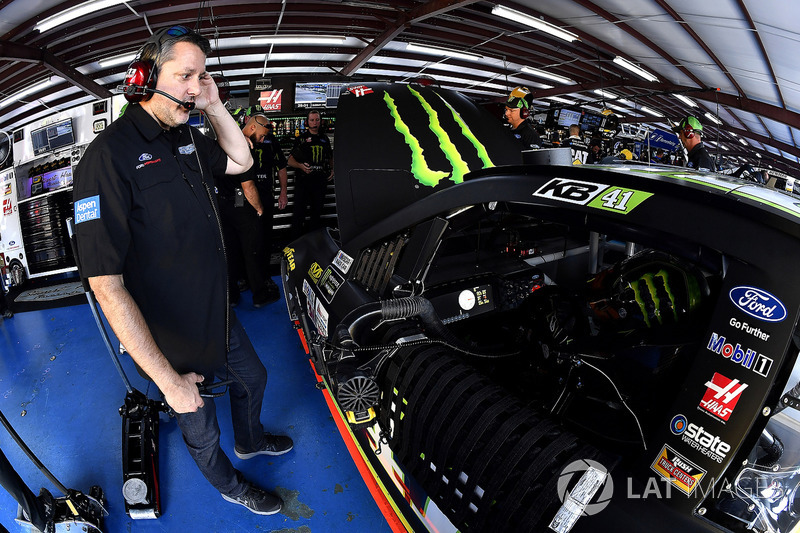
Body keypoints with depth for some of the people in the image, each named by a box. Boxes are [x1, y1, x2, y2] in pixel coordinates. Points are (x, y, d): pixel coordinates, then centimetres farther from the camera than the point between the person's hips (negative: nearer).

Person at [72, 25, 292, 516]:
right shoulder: (111, 154, -25)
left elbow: (241, 161, 17)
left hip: (220, 317, 8)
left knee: (253, 379, 29)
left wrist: (215, 106, -2)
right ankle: (230, 485, 49)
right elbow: (107, 285, -28)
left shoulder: (185, 139, 0)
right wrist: (168, 380, -26)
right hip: (174, 342, -7)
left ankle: (250, 441, 60)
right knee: (201, 431, 19)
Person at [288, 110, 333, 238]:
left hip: (320, 180, 4)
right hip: (303, 179, -4)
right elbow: (290, 160, 0)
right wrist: (301, 166, -19)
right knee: (299, 212, -6)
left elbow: (330, 157, 29)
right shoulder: (300, 139, 3)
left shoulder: (325, 139, 15)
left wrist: (332, 169, 11)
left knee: (317, 211, 11)